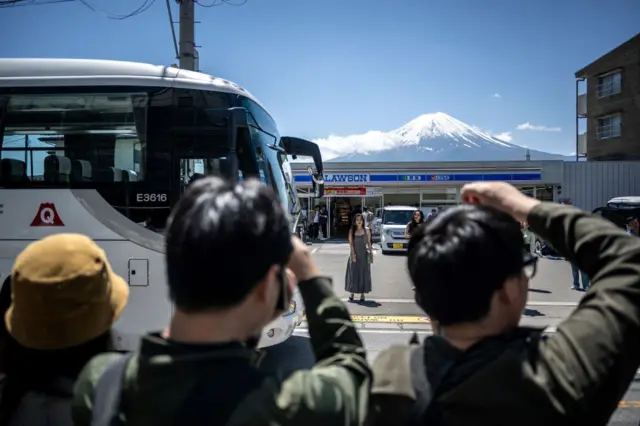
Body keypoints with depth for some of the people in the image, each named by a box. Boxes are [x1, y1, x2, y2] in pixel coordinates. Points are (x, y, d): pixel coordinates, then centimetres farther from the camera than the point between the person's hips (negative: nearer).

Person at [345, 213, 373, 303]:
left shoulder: (366, 230, 1)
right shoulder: (351, 231, 0)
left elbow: (369, 242, 6)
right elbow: (351, 243, -4)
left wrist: (371, 252, 0)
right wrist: (353, 254, -13)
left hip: (364, 254, 0)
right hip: (355, 254, 0)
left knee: (363, 274, 4)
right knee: (353, 273, 3)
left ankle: (362, 294, 11)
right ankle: (352, 293, 12)